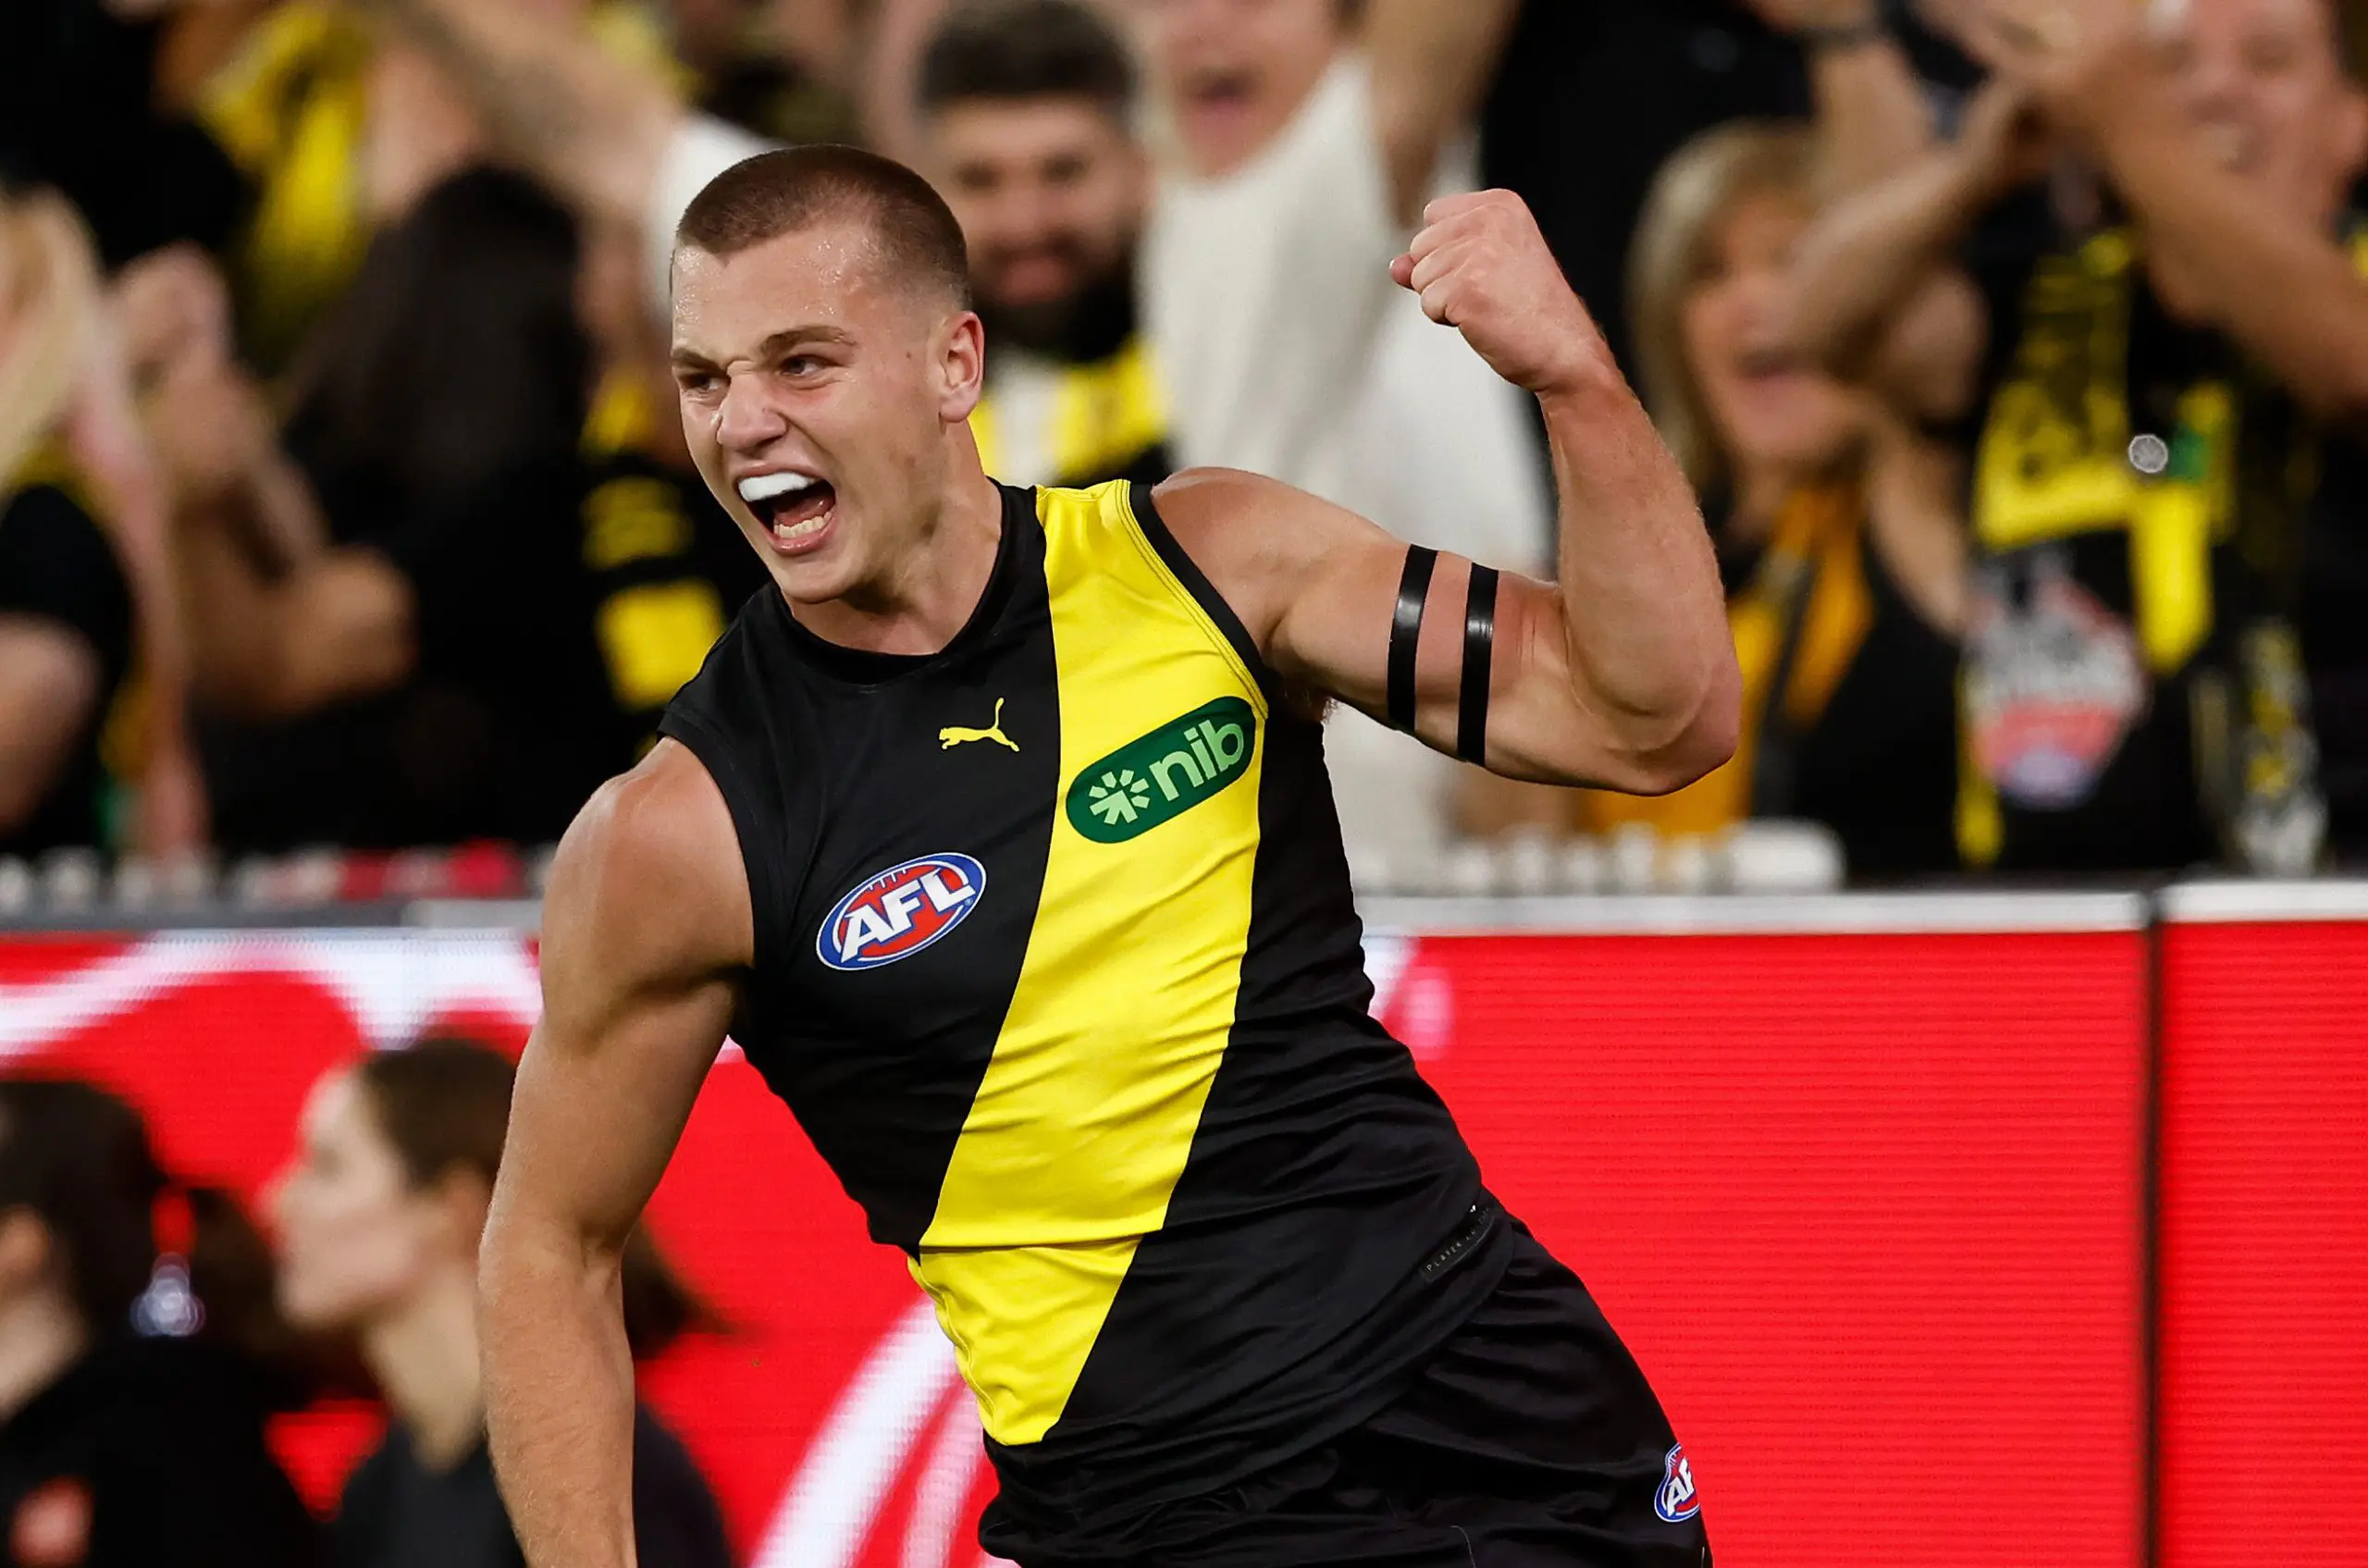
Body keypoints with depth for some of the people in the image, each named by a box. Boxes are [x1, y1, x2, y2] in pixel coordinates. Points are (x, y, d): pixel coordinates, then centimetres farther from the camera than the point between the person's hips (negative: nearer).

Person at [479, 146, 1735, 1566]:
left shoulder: (1206, 563, -1)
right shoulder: (681, 836, -8)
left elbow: (1659, 725, -4)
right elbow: (554, 1249, 2)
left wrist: (1575, 373, -18)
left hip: (1500, 1388, 2)